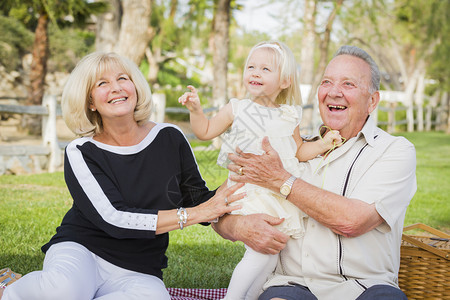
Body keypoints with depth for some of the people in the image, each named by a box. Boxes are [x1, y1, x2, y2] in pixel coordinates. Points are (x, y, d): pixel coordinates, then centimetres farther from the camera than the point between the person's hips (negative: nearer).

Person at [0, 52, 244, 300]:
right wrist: (194, 214, -18)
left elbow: (198, 200, 9)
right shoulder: (81, 153, -6)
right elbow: (113, 218, -16)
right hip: (81, 251, -2)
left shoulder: (170, 139, 2)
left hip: (137, 272, 2)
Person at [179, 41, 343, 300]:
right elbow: (205, 132, 9)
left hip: (281, 192, 4)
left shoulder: (288, 117, 9)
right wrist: (196, 109, -6)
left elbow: (299, 151, 18)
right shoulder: (237, 109, 3)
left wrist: (323, 144, 3)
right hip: (249, 192, -4)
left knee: (272, 251, 6)